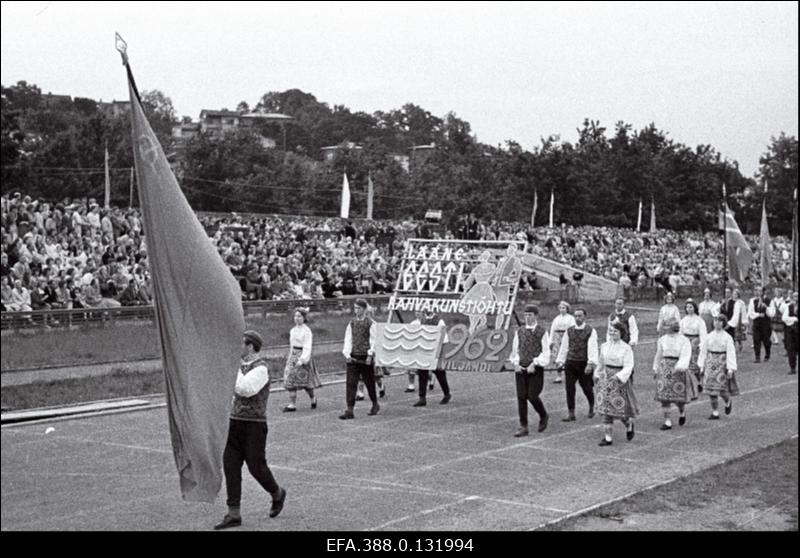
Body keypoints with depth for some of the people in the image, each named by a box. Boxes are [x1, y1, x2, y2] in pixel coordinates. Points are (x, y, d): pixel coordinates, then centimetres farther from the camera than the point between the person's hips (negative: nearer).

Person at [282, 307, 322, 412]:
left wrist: (302, 360, -22)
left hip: (303, 356, -7)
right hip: (293, 356, 7)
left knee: (305, 381, 3)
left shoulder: (306, 331, -11)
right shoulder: (293, 330, 10)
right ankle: (292, 404, -1)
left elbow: (307, 347, -15)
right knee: (290, 380, -2)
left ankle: (313, 398, 28)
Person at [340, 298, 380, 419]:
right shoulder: (352, 323, 9)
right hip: (353, 358, 3)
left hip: (365, 358, -3)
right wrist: (347, 354, -6)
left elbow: (373, 341, -4)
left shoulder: (370, 323, -2)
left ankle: (375, 405, 31)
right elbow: (348, 339, 6)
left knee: (369, 383, 9)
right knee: (351, 383, -5)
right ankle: (349, 410, -6)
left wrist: (370, 355, -13)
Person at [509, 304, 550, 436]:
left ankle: (543, 416, 22)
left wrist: (534, 364, -15)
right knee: (521, 397, 0)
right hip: (521, 369, 4)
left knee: (532, 396, -8)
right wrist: (515, 364, -2)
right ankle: (523, 427, 6)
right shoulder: (519, 332, 10)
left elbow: (546, 353, -5)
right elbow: (514, 350, 15)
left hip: (536, 370, -4)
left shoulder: (542, 332, -2)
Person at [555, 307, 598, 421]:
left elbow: (592, 348, -11)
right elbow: (564, 347, 12)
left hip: (584, 364, -3)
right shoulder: (569, 331, 10)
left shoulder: (591, 331, -2)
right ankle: (571, 414, 4)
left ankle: (592, 407, 35)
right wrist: (560, 361, 7)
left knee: (586, 388, 7)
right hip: (570, 363, 3)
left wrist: (591, 363, -21)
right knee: (569, 388, -2)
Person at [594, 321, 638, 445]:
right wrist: (597, 375, 21)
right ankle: (608, 437, 2)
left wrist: (617, 377, -27)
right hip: (606, 378, 4)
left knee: (620, 407, 1)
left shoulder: (626, 348, -10)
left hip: (620, 379, -4)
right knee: (606, 408, 0)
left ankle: (629, 425, 34)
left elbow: (628, 368, -14)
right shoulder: (605, 346, 5)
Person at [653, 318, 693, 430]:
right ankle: (667, 422, 1)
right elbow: (658, 355, 17)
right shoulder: (663, 339, 7)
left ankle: (682, 412, 34)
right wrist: (655, 370, 18)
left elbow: (685, 357, -16)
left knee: (678, 396, 2)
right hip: (664, 369, 4)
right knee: (664, 396, -3)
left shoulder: (684, 341, -7)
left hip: (678, 370, -4)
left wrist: (677, 369, -29)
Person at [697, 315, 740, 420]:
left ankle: (728, 402, 30)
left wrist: (730, 369, -14)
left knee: (722, 388, -5)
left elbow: (731, 353, -8)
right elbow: (703, 351, 9)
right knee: (712, 388, 1)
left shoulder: (727, 337, -5)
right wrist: (701, 366, 7)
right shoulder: (709, 336, 4)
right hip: (711, 363, 3)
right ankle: (715, 412, 9)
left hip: (722, 363, -3)